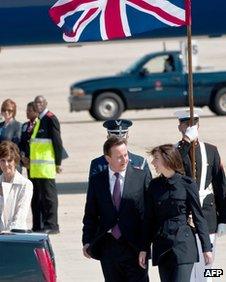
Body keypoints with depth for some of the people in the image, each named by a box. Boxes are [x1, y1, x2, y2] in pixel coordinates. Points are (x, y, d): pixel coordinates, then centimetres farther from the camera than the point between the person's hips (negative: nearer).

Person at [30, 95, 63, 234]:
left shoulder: (51, 119, -8)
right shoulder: (37, 120, 17)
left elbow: (57, 142, -11)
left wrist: (58, 163, -13)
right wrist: (28, 159, 16)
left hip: (47, 166, -9)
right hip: (36, 168, 9)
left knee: (48, 195, -7)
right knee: (37, 197, 10)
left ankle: (51, 226, -5)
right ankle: (38, 226, 14)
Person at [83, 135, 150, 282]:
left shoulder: (142, 177, 0)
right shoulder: (96, 180, 7)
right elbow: (90, 215, 10)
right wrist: (87, 241, 1)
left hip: (134, 247, -2)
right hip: (108, 247, 2)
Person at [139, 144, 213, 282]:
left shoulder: (187, 184, -3)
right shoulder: (154, 185, 9)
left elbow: (199, 217, 0)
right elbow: (149, 219, 12)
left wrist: (206, 247, -1)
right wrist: (144, 249, 8)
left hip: (183, 245, -5)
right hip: (161, 246, 5)